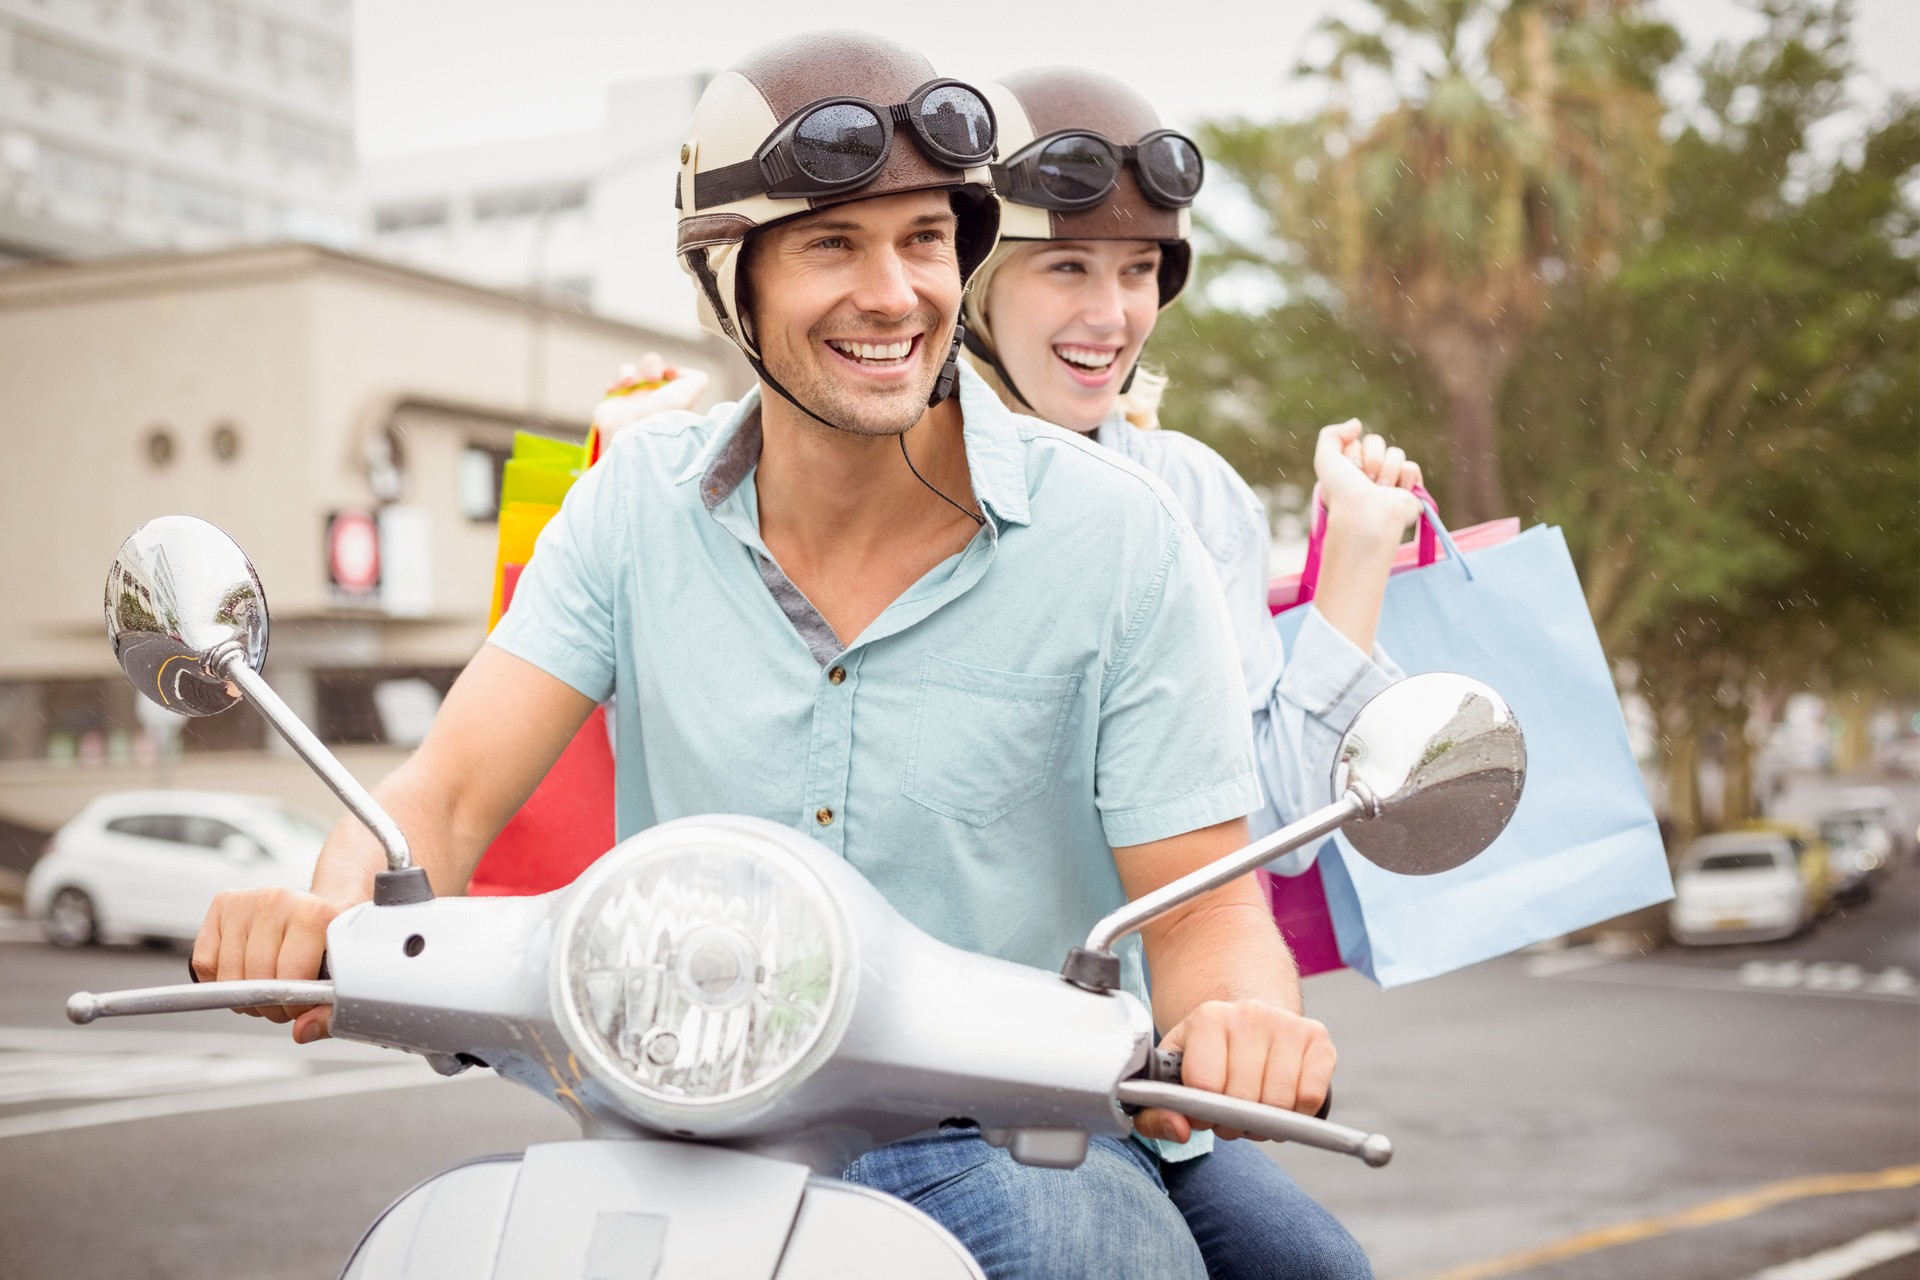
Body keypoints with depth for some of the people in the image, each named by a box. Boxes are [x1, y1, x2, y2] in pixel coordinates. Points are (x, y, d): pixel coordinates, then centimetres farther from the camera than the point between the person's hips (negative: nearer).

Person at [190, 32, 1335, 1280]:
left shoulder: (1116, 538, -8)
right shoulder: (639, 501, 1)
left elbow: (1205, 903, -8)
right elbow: (445, 798, -5)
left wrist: (1241, 1016, -32)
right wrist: (336, 915, -29)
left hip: (1019, 1140, -2)